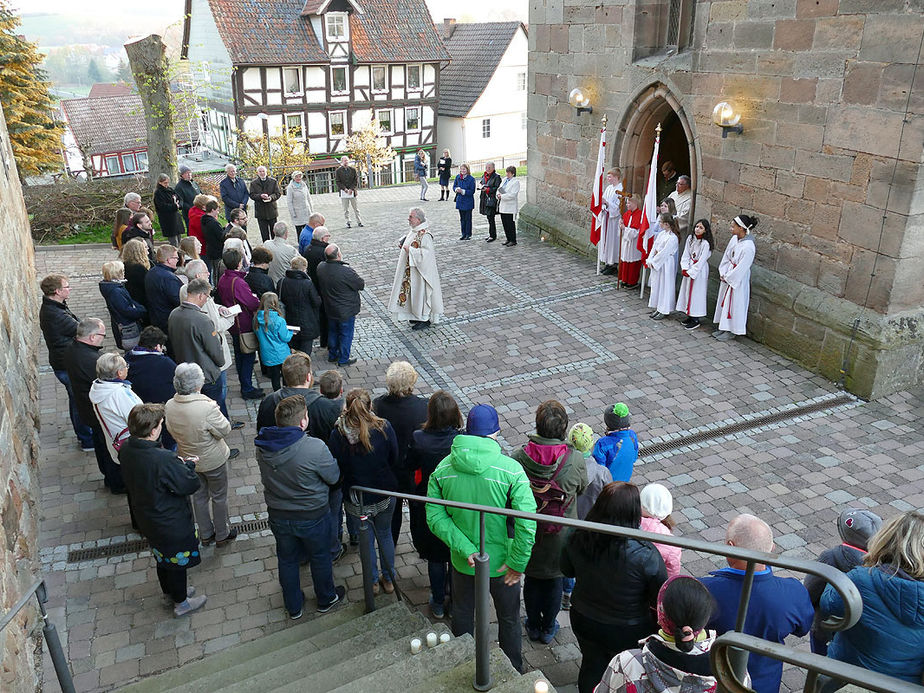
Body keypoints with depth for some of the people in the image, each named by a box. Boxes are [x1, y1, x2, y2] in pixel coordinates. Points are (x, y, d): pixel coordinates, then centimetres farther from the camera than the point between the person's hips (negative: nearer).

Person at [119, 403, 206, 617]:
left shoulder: (126, 449, -13)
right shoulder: (164, 460, -38)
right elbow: (191, 485, -26)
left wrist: (179, 463, -4)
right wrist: (186, 465, -8)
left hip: (146, 518, 7)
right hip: (172, 524, -7)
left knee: (162, 557, 30)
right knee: (178, 561, 18)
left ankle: (170, 591, 53)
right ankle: (181, 603, 38)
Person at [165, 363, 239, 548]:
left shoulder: (169, 406, -15)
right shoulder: (207, 408, -34)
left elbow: (172, 431, 0)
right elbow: (225, 430, -20)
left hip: (189, 459, 5)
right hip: (213, 460, -5)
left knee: (199, 496, 23)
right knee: (219, 497, 16)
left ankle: (205, 535, 40)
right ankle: (222, 535, 33)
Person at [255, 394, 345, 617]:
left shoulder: (262, 447, -15)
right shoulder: (315, 448, -31)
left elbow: (266, 477, 2)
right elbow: (334, 477, -16)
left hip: (278, 517, 4)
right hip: (313, 517, -4)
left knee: (287, 561, 25)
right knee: (320, 558, 22)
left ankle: (293, 607, 45)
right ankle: (326, 599, 45)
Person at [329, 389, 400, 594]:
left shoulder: (337, 435, -21)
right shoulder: (384, 428, -21)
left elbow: (336, 469, -9)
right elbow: (395, 460, -9)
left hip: (356, 498, 0)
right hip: (385, 494, 1)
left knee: (366, 538, 22)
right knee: (385, 534, 24)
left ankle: (373, 581, 39)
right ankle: (389, 579, 39)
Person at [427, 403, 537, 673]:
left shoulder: (443, 469, -14)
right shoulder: (510, 469, -24)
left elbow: (435, 517, -14)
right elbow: (527, 523, -26)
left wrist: (465, 549, -15)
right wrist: (517, 563, -15)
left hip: (463, 562, 3)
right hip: (501, 564, -2)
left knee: (462, 616, 28)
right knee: (508, 620, 24)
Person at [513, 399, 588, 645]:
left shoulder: (519, 457, -23)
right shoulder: (575, 459, -24)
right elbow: (582, 487, -4)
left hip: (528, 532, 1)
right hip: (560, 534, 0)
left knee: (531, 579, 24)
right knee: (554, 580, 23)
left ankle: (533, 625, 45)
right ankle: (549, 628, 43)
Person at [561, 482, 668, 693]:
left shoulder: (576, 540, -22)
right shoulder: (645, 554, -33)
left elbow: (567, 570, -2)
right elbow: (661, 599, -19)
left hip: (584, 621, 3)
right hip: (629, 632, -3)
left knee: (592, 667, 29)